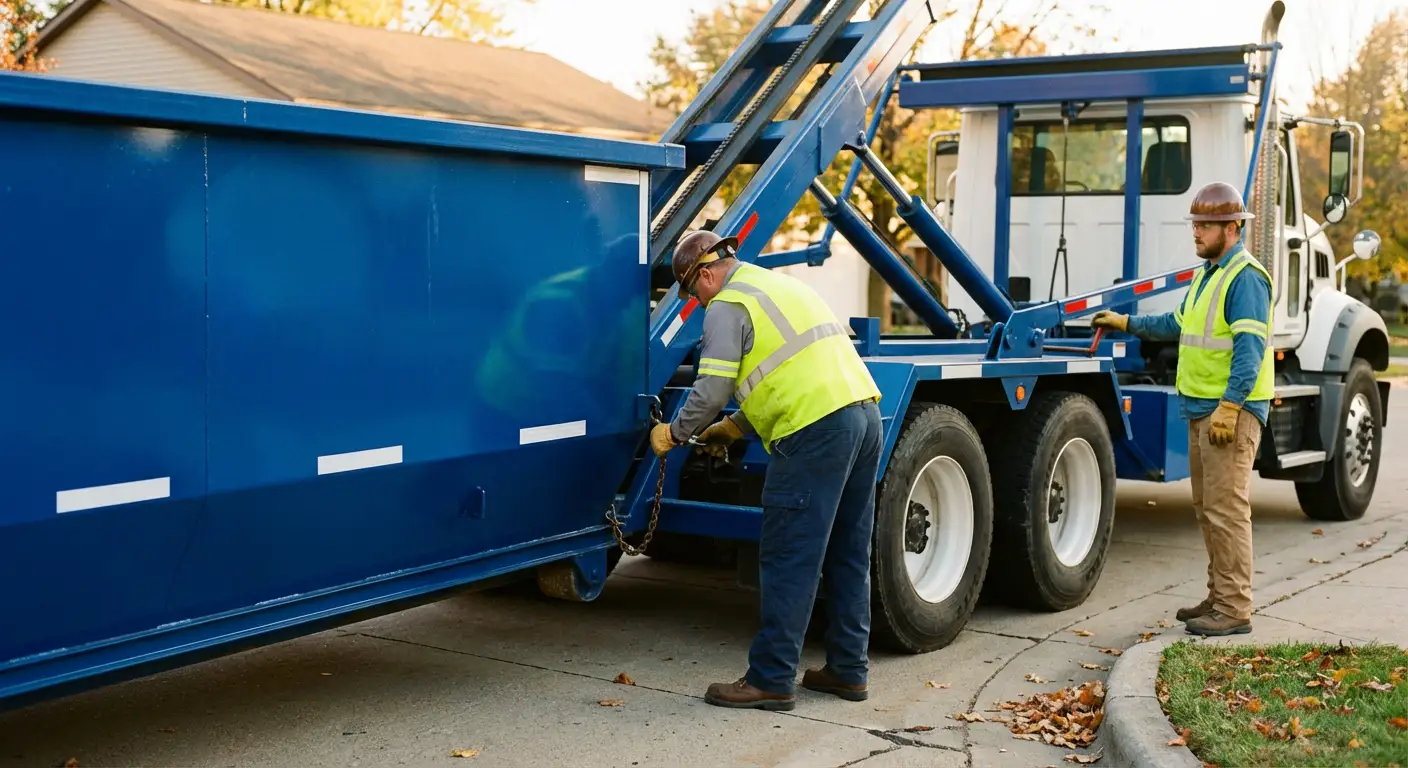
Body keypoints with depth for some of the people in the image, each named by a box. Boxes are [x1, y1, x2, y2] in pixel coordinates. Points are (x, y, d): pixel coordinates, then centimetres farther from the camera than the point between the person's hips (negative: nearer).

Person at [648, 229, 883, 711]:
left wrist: (673, 433, 8)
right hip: (864, 409, 9)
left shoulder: (727, 306, -3)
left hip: (815, 430, -9)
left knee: (788, 561, -4)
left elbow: (711, 392, -9)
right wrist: (735, 428, 29)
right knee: (848, 555, 14)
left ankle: (771, 679, 1)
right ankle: (849, 670, 22)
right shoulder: (778, 285, 26)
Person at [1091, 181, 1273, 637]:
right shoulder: (1209, 274, 19)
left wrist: (1229, 405, -26)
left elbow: (1249, 347, -20)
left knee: (1226, 509, -9)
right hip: (1200, 410, 10)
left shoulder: (1245, 277, -13)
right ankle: (1219, 597, 23)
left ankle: (1234, 609, -4)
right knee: (1206, 508, 14)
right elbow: (1179, 326, 31)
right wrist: (1127, 323, 31)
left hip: (1232, 411, -10)